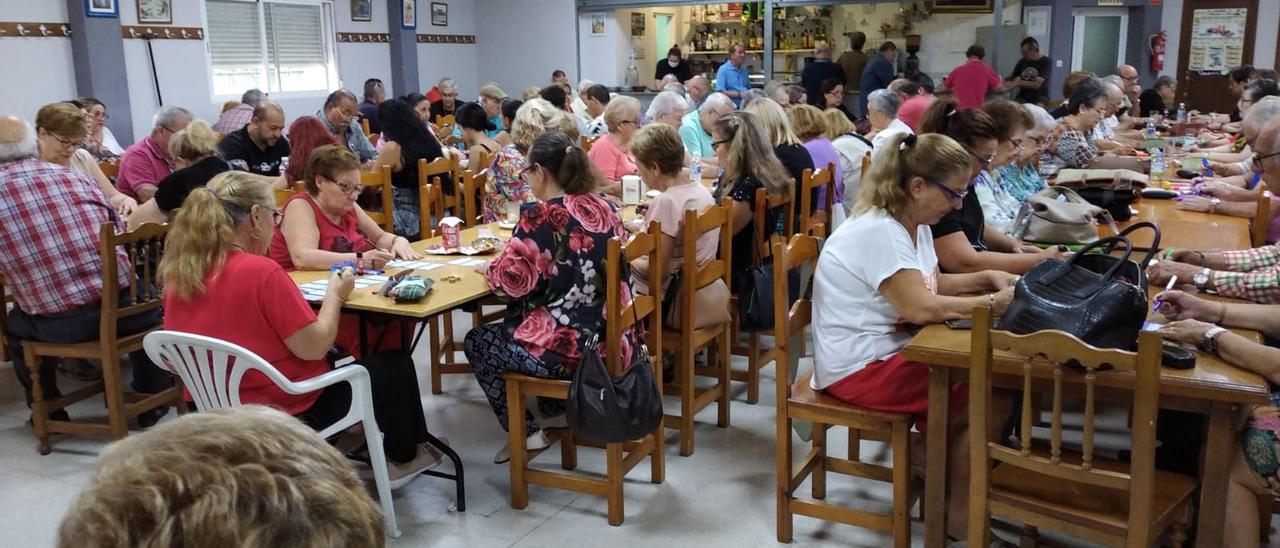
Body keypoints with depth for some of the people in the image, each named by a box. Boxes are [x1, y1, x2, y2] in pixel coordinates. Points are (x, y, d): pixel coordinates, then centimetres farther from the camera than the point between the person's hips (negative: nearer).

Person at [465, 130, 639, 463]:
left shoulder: (541, 216, -17)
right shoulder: (604, 207, 5)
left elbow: (512, 280, -16)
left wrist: (488, 268, 6)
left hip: (570, 348, -8)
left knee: (476, 342, 17)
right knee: (511, 324, 32)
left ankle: (526, 433, 19)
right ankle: (555, 408, 35)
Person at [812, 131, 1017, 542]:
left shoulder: (913, 225, 7)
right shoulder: (878, 231, -24)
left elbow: (932, 284, 22)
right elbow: (921, 308, -30)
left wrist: (988, 278, 7)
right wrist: (993, 303, -20)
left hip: (889, 349, 10)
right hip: (860, 368, -10)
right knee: (989, 395, -12)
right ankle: (958, 515, 3)